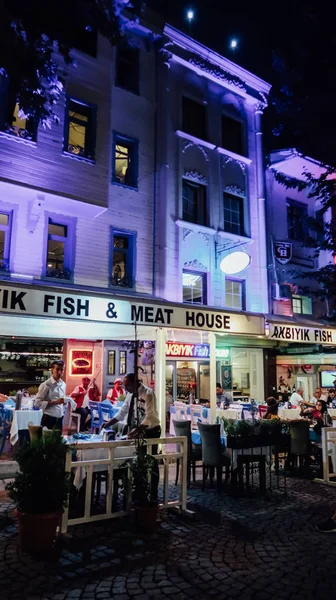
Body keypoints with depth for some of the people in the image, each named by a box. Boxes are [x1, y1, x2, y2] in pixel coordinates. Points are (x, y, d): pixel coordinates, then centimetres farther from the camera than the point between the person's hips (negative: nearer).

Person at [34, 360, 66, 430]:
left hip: (59, 419, 6)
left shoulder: (63, 384, 8)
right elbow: (37, 403, -17)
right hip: (49, 419, -6)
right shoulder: (46, 385, -13)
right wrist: (55, 402, -21)